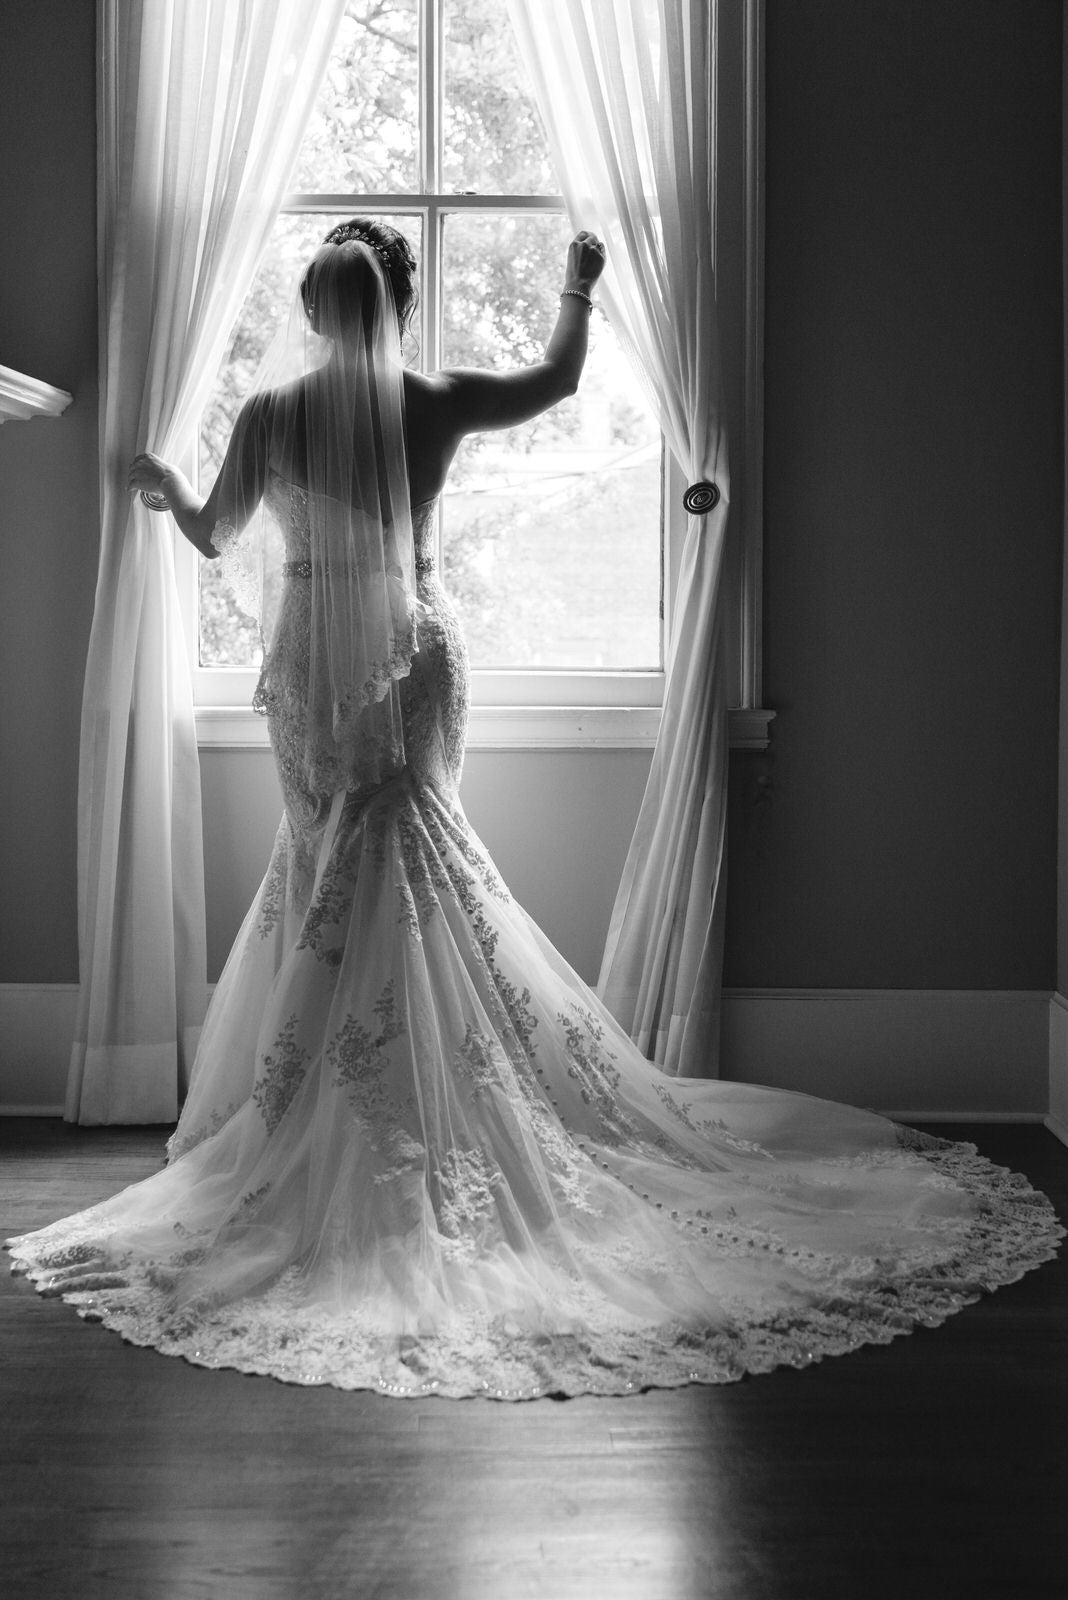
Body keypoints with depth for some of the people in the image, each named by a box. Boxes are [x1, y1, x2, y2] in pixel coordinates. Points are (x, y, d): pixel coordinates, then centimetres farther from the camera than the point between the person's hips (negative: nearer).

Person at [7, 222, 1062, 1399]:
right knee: (409, 867, 11)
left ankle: (316, 1135, 12)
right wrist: (577, 288, 31)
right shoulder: (434, 405, -4)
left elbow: (213, 539, 7)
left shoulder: (270, 415, -6)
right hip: (414, 659, 1)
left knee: (331, 874, 7)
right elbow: (558, 377, 13)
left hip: (313, 672, -1)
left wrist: (166, 489, 29)